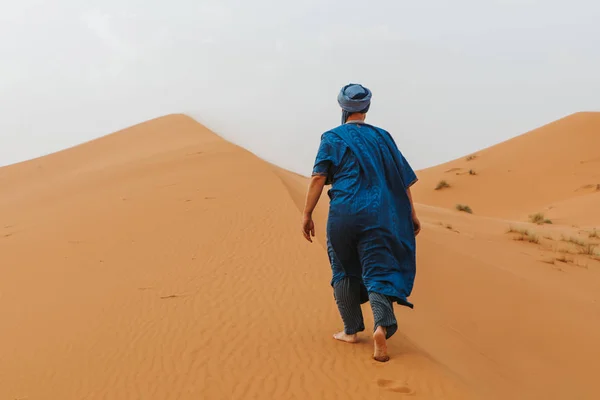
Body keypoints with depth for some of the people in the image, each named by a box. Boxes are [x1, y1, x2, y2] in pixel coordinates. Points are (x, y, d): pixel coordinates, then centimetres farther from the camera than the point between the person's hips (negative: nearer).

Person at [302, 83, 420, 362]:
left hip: (343, 214, -1)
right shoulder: (382, 137, 10)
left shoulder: (332, 138, 3)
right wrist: (411, 215, 15)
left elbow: (318, 179, -4)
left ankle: (351, 330, 22)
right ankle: (382, 326, -24)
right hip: (377, 215, 1)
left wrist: (307, 215, 0)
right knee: (377, 273, -1)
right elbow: (403, 179, 9)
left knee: (344, 271, 16)